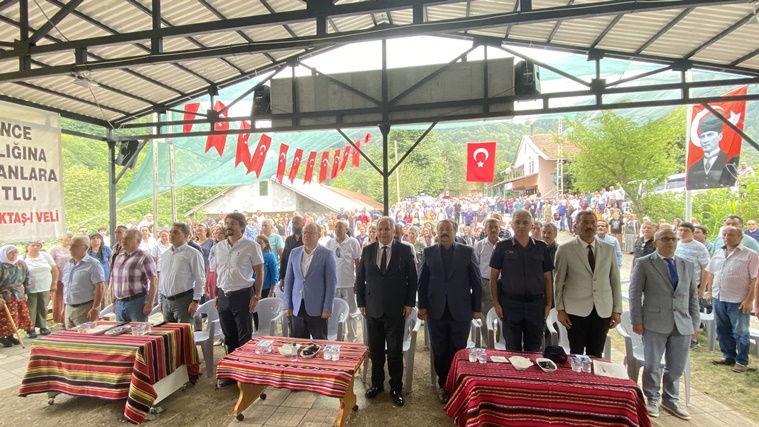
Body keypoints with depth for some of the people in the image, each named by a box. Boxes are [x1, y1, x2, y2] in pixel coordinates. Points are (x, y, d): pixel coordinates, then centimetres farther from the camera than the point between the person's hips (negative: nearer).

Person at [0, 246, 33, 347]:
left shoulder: (21, 264, 5)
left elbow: (26, 278, 15)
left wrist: (25, 293, 15)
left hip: (19, 296, 6)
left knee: (22, 317, 7)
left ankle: (10, 336, 22)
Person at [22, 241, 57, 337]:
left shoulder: (46, 255, 5)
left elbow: (54, 270, 9)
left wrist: (54, 283, 4)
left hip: (45, 288, 2)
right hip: (29, 289, -2)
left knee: (43, 308, 8)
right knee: (30, 310, 0)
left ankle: (43, 327, 18)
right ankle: (30, 329, 10)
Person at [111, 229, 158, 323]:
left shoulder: (144, 258, -9)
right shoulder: (119, 257, 13)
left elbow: (154, 281, -14)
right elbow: (114, 280, 19)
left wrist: (150, 304, -17)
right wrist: (114, 302, 15)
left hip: (137, 302, -7)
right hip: (119, 303, 7)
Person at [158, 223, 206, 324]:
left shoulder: (192, 254, -7)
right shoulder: (165, 254, 13)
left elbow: (200, 280, -10)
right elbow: (161, 278, 18)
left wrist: (196, 301, -14)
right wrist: (160, 301, 16)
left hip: (183, 300, -6)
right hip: (166, 301, 7)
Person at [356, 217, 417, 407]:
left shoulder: (405, 250, -4)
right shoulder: (367, 250, 2)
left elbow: (412, 278, -1)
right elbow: (360, 278, 6)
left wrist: (409, 303, -5)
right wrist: (361, 303, 3)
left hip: (396, 309, -2)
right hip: (372, 308, 2)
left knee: (395, 351, 7)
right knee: (375, 350, 14)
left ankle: (396, 388, 26)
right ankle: (377, 383, 34)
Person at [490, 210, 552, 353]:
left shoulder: (542, 247, 4)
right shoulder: (502, 247, -2)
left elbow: (547, 278, 8)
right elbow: (493, 276, 0)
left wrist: (548, 304, 3)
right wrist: (496, 303, -4)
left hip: (536, 304, 2)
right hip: (510, 303, -1)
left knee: (534, 349, 13)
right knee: (512, 349, 10)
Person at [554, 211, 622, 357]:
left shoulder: (608, 249, 7)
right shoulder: (565, 249, -3)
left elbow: (615, 280, 10)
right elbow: (558, 282, 0)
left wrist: (617, 310, 7)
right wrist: (560, 309, -2)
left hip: (603, 310, 3)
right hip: (576, 310, -3)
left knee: (596, 356, 10)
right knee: (576, 355, 7)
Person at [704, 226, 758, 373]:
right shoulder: (718, 253, 9)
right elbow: (711, 274, 14)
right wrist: (709, 292, 11)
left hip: (738, 301, -5)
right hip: (718, 298, 5)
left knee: (740, 332, 6)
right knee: (723, 330, 15)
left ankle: (742, 361, 20)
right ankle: (729, 356, 29)